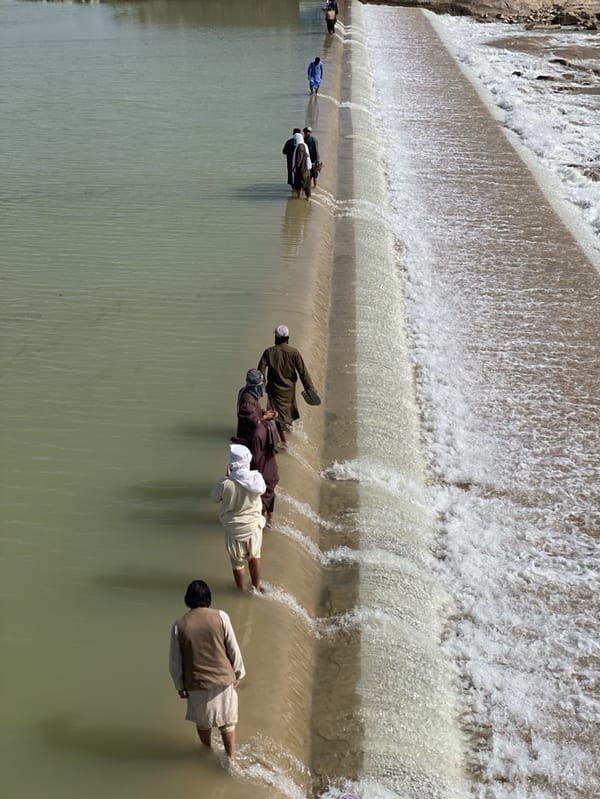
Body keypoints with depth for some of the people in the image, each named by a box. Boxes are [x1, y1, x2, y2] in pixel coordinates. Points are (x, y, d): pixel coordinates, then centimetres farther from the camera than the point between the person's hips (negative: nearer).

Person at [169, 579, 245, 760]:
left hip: (197, 684, 1)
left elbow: (175, 662, -5)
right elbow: (233, 649, -7)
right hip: (223, 679, 0)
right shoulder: (220, 617, -13)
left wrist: (180, 686, 9)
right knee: (227, 721, 19)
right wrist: (238, 673, 8)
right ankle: (231, 759, 27)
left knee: (202, 720, 25)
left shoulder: (179, 625, -11)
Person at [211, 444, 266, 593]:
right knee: (254, 556, 26)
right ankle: (256, 586, 42)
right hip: (254, 525, 2)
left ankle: (242, 591, 37)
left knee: (238, 562, 19)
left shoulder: (225, 484, -28)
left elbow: (214, 498, -7)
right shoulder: (257, 479, -21)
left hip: (234, 529, -2)